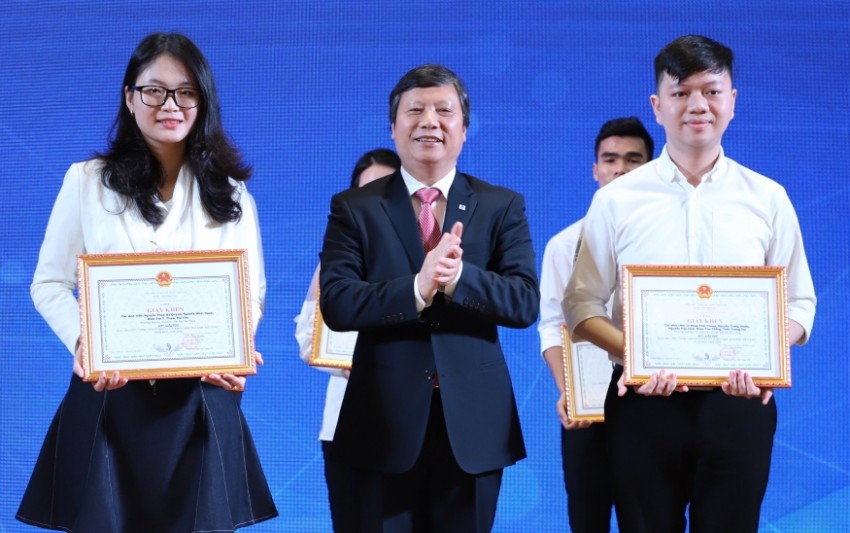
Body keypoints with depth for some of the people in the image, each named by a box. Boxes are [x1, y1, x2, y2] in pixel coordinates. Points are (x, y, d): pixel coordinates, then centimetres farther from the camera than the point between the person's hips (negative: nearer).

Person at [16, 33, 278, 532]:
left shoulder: (231, 195, 10)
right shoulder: (88, 181, 5)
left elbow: (252, 293, 11)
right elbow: (50, 285, 5)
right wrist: (82, 344, -14)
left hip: (202, 401, 1)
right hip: (107, 399, -1)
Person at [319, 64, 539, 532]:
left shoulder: (502, 207, 5)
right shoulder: (354, 208, 3)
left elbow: (526, 303, -6)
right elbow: (336, 304, -10)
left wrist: (458, 276, -24)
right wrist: (417, 289, -26)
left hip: (474, 421, 1)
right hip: (386, 422, -1)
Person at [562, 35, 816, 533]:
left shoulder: (768, 198, 5)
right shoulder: (616, 199, 2)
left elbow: (798, 302, 6)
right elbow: (583, 303, 3)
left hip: (739, 402, 1)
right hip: (644, 403, 0)